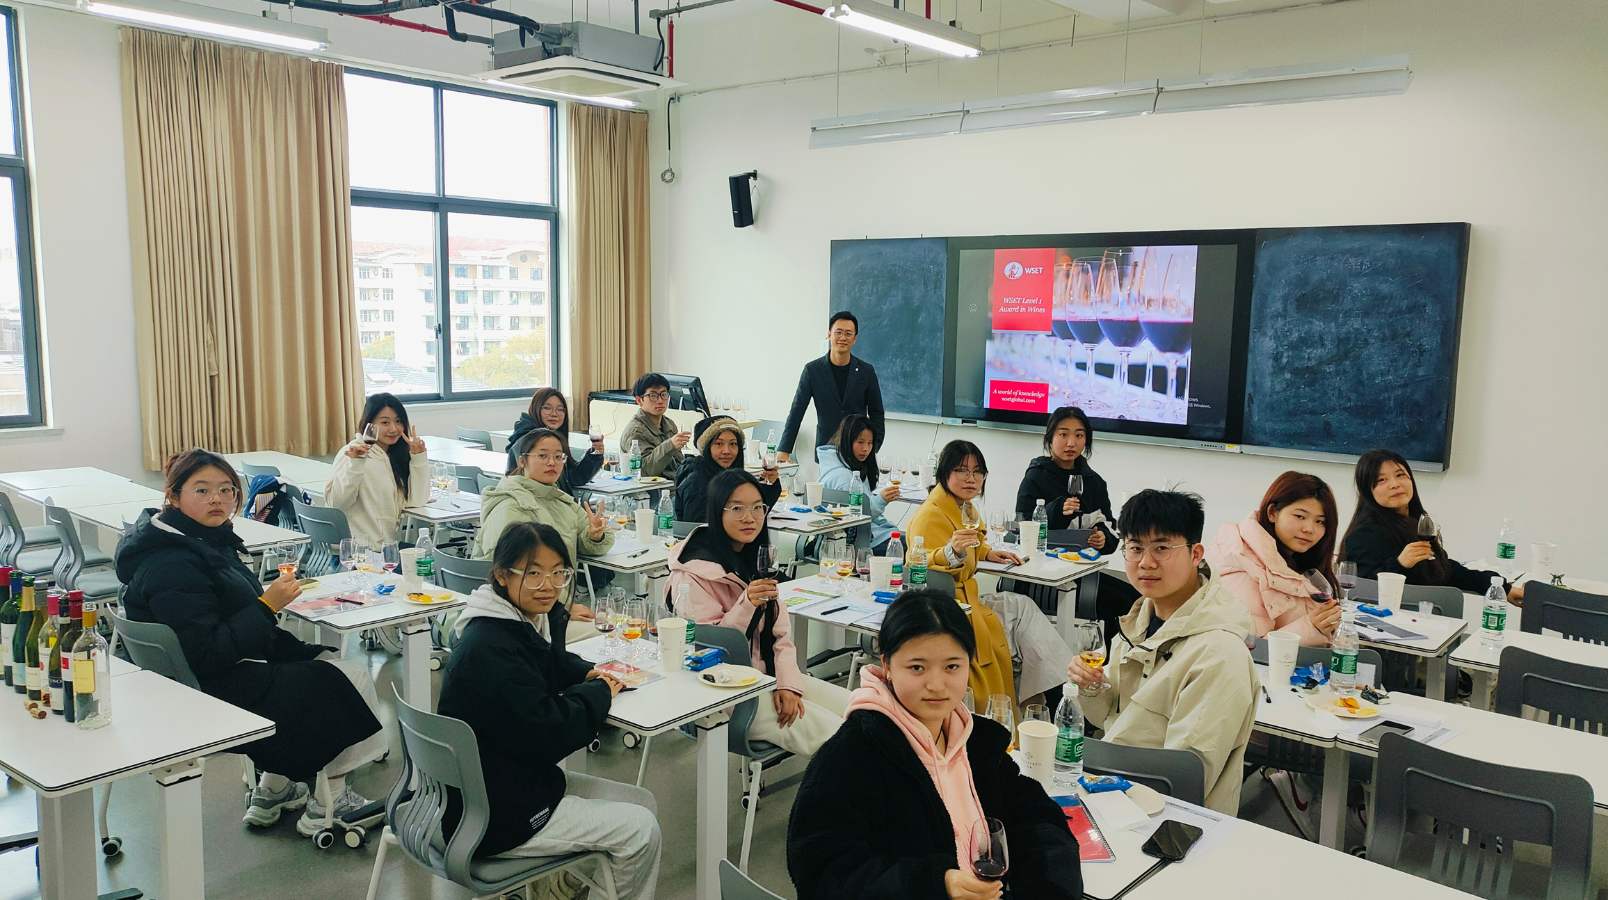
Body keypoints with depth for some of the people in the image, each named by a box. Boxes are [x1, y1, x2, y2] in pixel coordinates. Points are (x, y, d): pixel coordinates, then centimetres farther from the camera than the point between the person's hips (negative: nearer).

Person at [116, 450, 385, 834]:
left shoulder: (206, 541, 8)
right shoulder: (170, 566, -24)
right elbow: (209, 654, -28)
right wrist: (267, 605, -26)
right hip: (214, 698, -10)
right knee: (350, 678, -5)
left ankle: (273, 788, 21)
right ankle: (328, 803, 10)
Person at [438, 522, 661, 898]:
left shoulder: (536, 619, 2)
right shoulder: (489, 649, -27)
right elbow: (547, 733, -28)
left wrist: (588, 673, 3)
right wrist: (600, 693, -11)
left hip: (524, 777, 10)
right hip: (494, 816, -10)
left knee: (643, 803, 11)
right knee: (640, 831, -8)